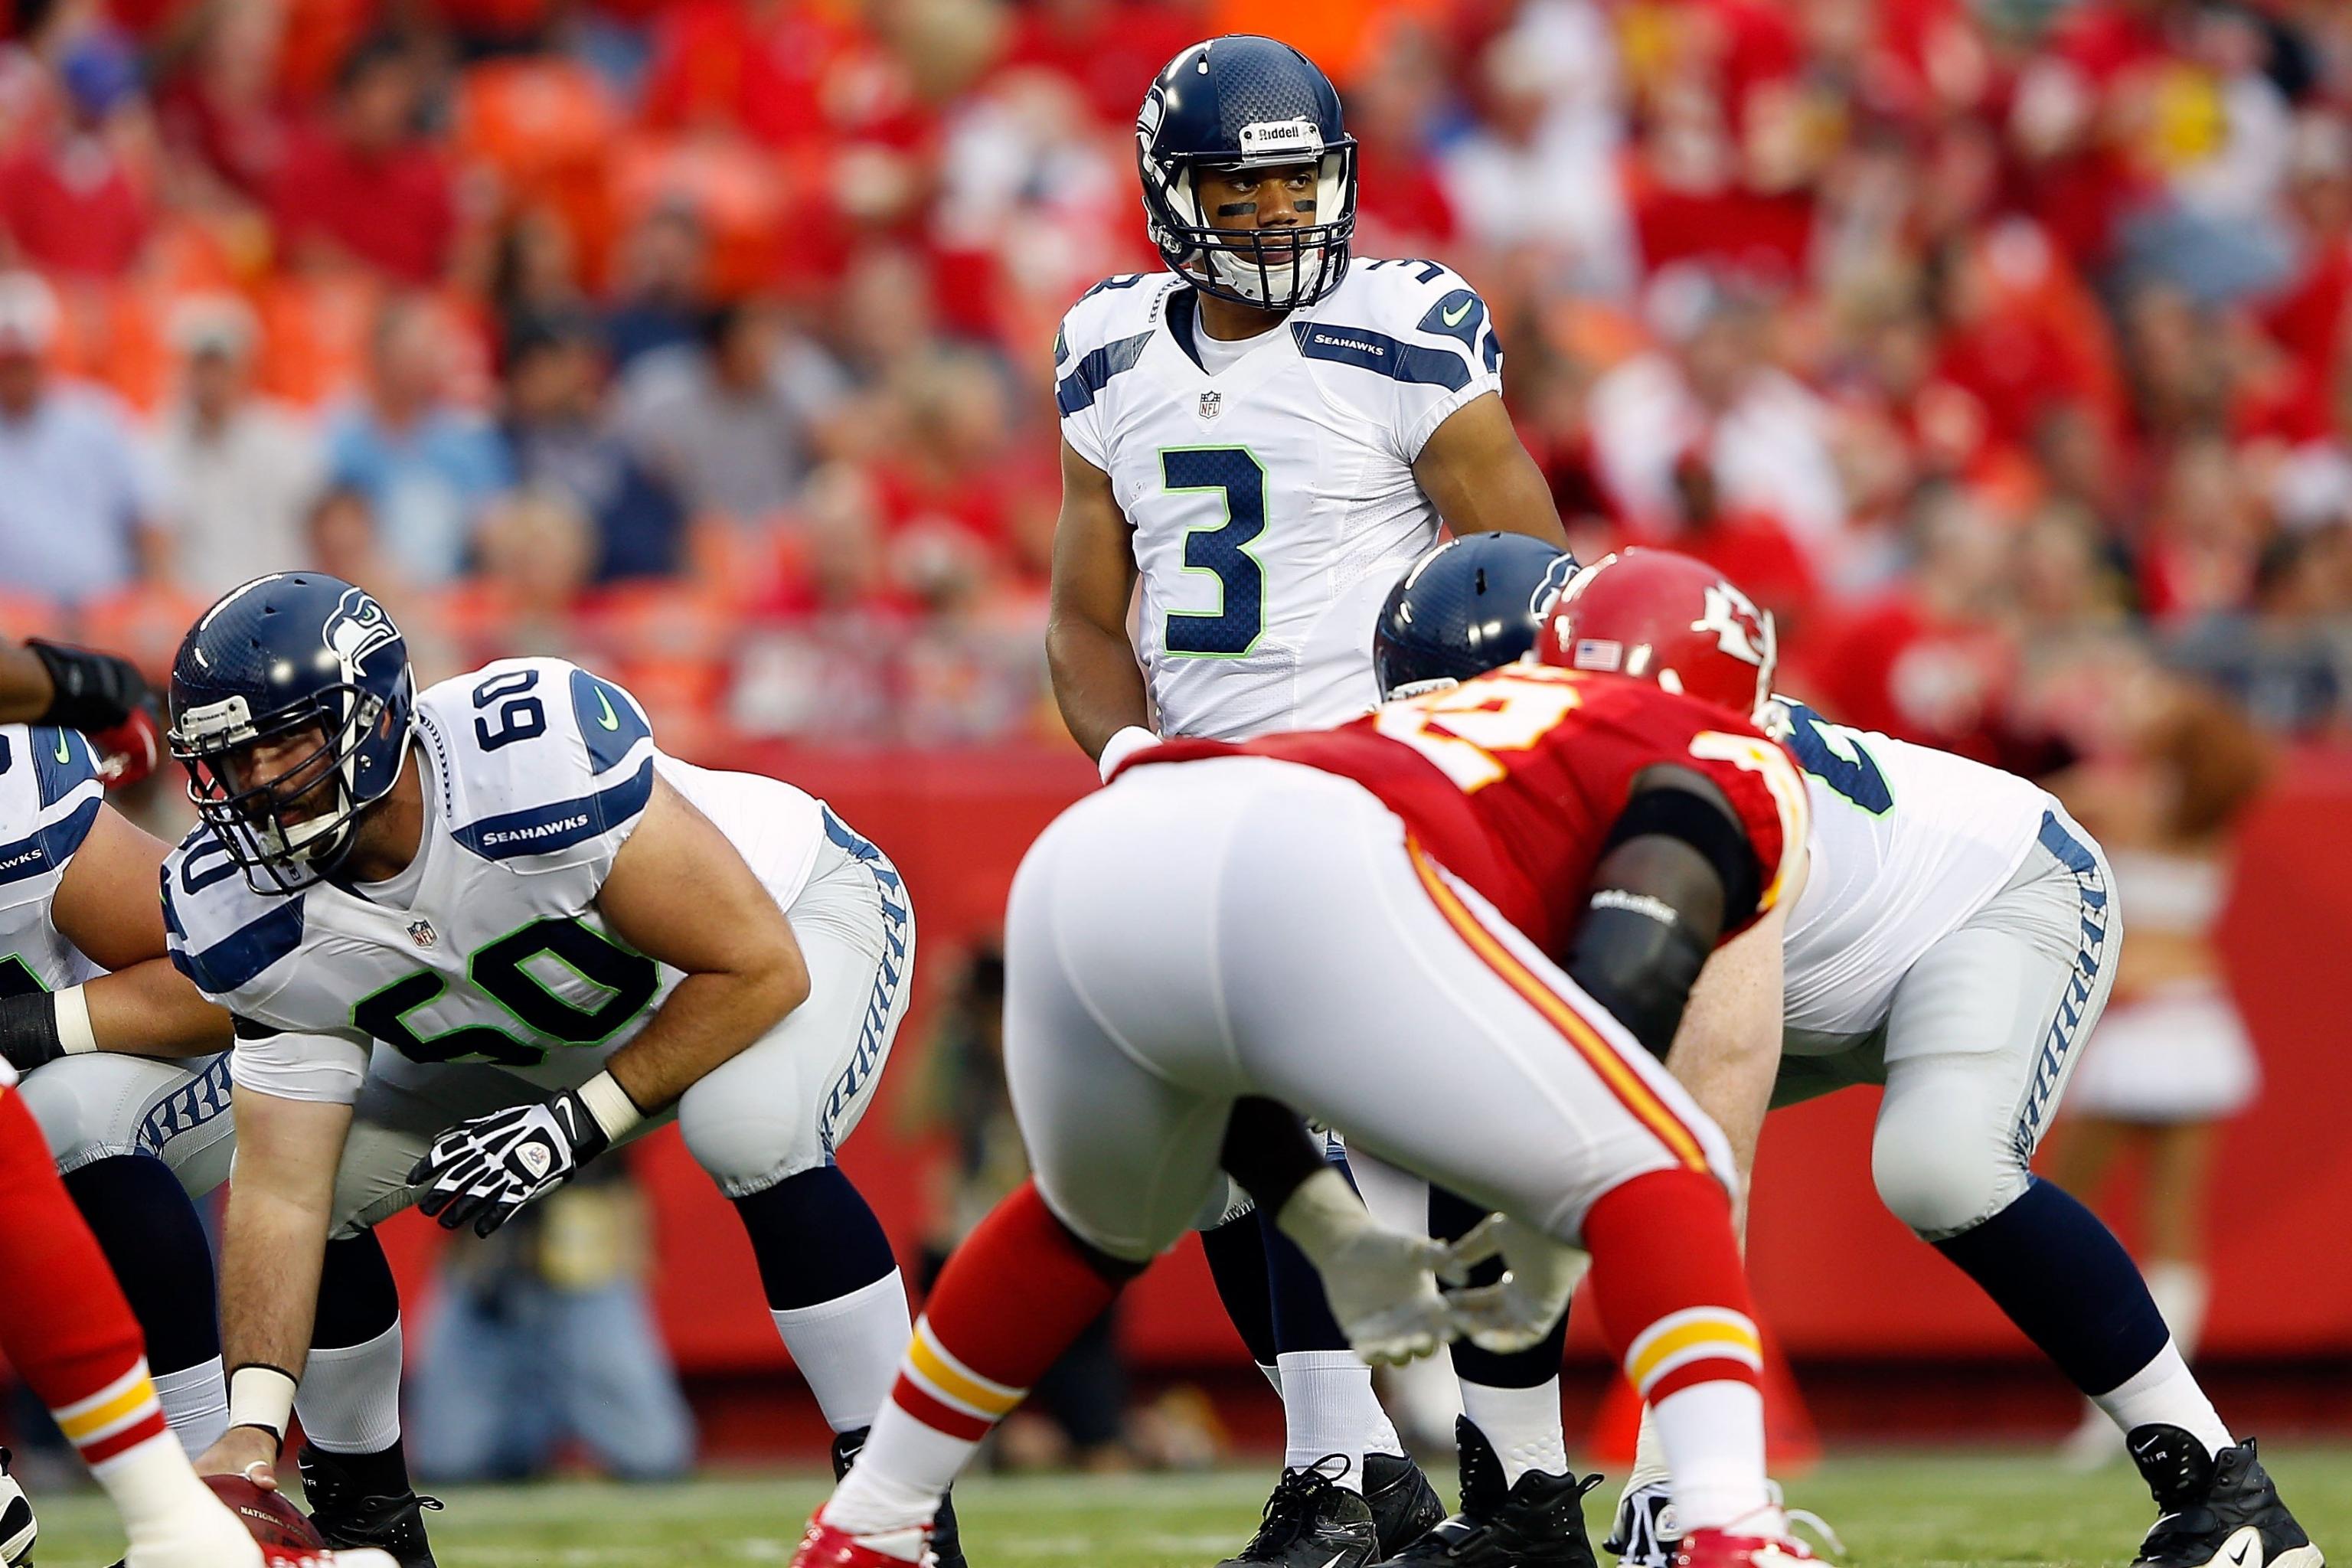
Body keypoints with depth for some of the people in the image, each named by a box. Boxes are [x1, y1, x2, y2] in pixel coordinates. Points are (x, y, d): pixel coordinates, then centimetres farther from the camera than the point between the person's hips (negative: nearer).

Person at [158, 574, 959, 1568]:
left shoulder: (534, 761, -41)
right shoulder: (252, 921, -22)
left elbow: (759, 967, -32)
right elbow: (281, 1199, -20)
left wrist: (579, 1127, -33)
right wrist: (253, 1426, -32)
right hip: (542, 1028, 6)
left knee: (750, 1133, -36)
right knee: (323, 1176, -6)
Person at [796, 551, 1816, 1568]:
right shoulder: (1733, 768, 24)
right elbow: (1632, 982, 3)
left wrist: (1331, 1231, 31)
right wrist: (1558, 1226, 14)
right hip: (1312, 880, -7)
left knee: (1095, 1227, 36)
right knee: (1652, 1176, 7)